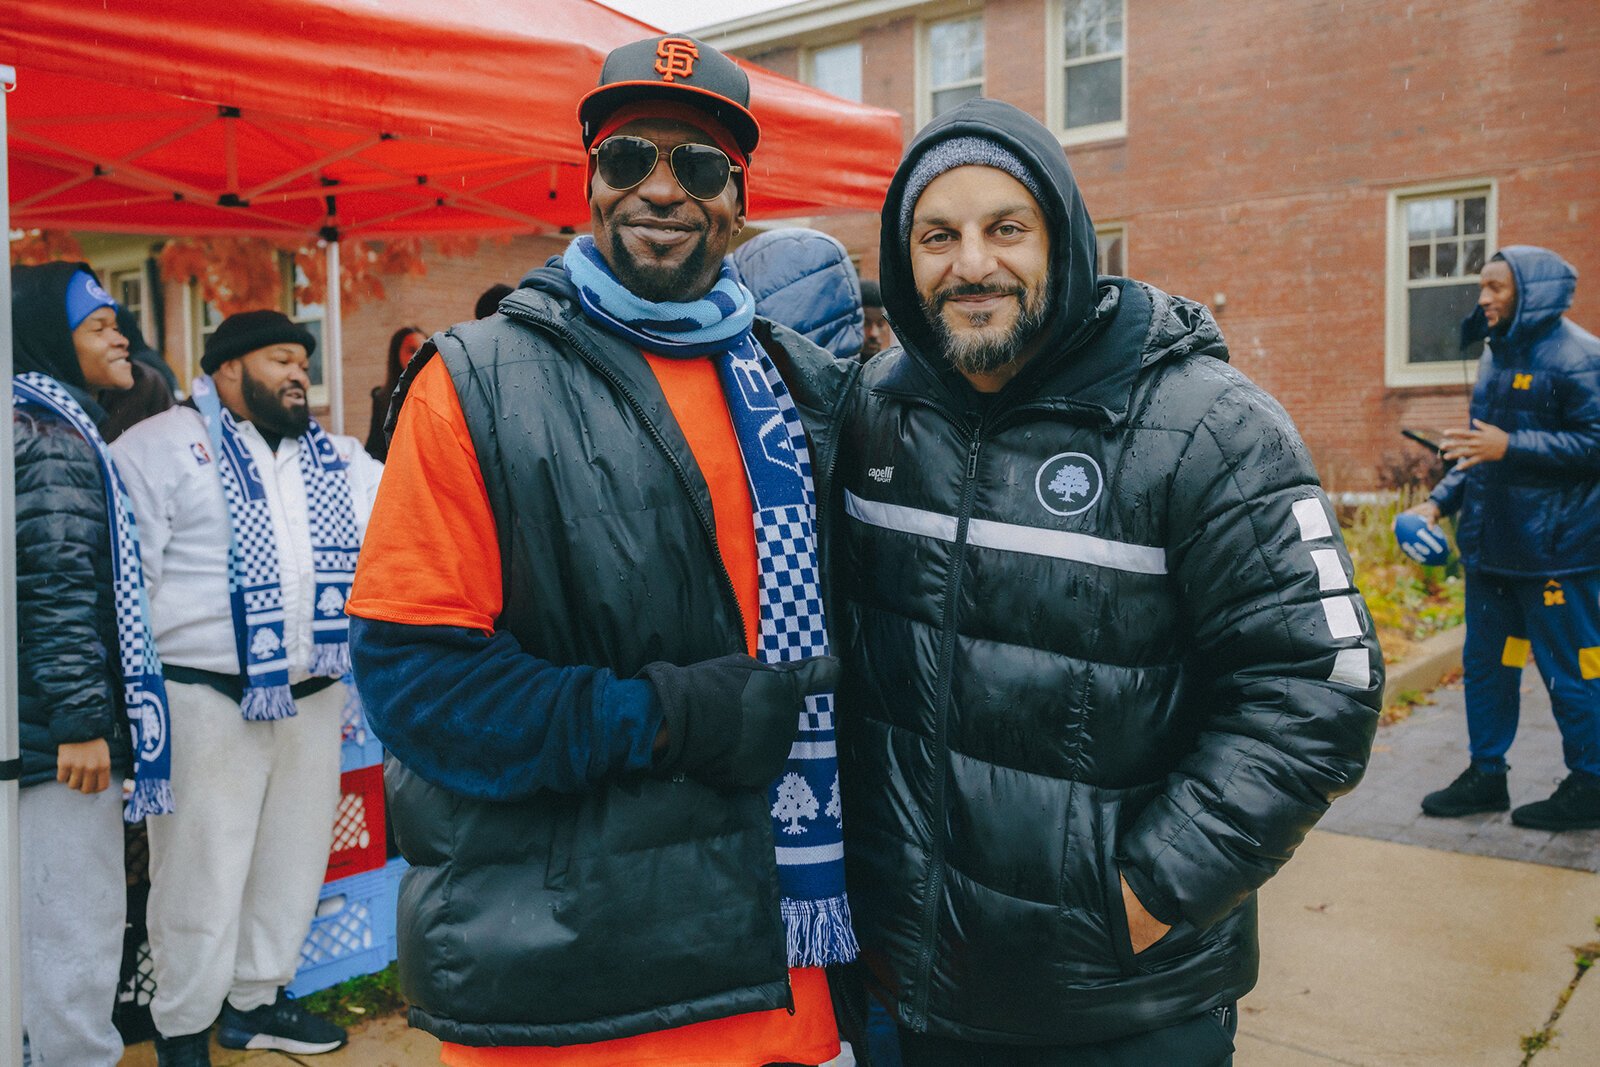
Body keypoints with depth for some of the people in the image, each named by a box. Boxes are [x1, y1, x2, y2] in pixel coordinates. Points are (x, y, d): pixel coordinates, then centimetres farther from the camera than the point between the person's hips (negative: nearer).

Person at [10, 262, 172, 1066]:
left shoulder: (58, 427, 17)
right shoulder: (52, 436, -13)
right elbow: (60, 588, -19)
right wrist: (81, 720, -20)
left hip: (47, 728, 10)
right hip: (57, 729, -10)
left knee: (53, 923, 19)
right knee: (80, 924, -2)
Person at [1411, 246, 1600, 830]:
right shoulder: (1498, 354, 14)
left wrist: (1509, 446, -24)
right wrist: (1439, 501, 11)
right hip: (1492, 543, 9)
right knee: (1485, 662, 14)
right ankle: (1486, 774, 25)